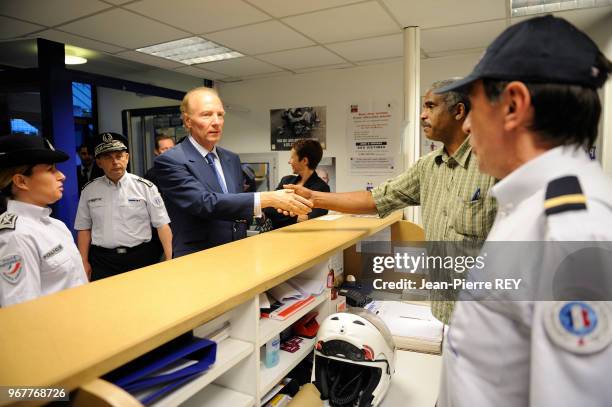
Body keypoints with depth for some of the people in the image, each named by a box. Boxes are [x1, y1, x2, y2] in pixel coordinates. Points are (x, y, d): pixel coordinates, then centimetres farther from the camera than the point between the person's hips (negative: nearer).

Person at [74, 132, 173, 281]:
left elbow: (162, 225, -6)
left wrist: (170, 260, -13)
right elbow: (84, 228, 12)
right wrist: (84, 262, 5)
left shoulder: (145, 187, -3)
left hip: (140, 257, -1)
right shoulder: (89, 190, 5)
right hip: (102, 260, 2)